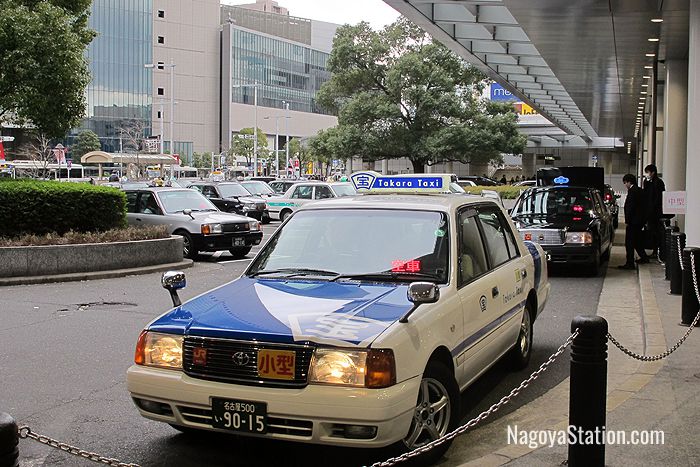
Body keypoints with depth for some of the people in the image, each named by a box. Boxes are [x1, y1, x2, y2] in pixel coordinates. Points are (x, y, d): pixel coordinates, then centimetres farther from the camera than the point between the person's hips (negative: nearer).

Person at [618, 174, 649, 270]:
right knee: (637, 240, 24)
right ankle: (644, 257, 35)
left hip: (633, 221, -10)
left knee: (629, 242, -6)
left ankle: (630, 263, -6)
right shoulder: (639, 190, 13)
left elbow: (630, 207, -21)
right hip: (640, 220, 10)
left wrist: (627, 221, -18)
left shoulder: (632, 191, -16)